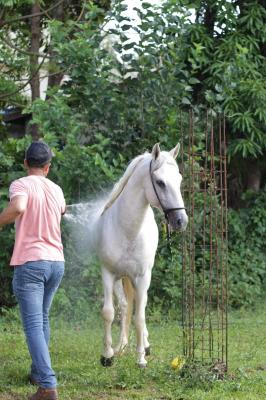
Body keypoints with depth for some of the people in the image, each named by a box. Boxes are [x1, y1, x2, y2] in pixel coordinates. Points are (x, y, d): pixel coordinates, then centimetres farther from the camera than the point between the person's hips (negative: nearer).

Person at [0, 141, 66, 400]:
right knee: (42, 319, 23)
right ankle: (38, 373, 30)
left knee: (33, 326, -8)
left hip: (29, 263, -6)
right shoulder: (56, 190, 10)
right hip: (56, 262, 6)